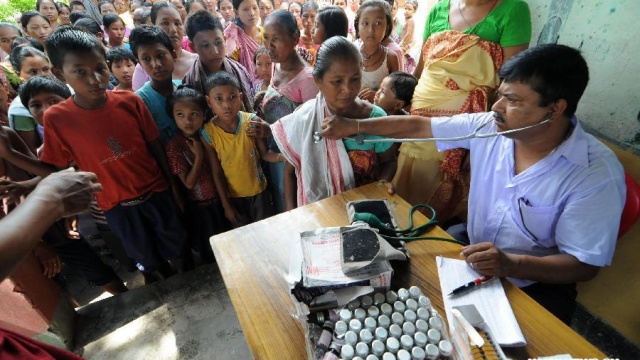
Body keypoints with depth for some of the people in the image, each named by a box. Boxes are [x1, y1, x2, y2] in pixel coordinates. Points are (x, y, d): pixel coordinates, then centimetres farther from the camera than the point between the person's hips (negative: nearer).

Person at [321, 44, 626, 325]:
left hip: (535, 284, -3)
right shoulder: (489, 127, -10)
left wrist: (511, 265, -36)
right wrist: (354, 126, -6)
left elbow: (585, 264, -18)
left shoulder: (597, 174, -22)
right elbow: (417, 125, -5)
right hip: (471, 255, 4)